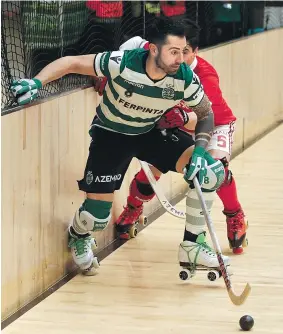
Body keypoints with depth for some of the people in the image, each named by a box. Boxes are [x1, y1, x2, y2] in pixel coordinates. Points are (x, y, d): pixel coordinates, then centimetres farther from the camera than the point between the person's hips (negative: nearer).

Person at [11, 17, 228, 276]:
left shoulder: (186, 78, -22)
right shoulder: (121, 64, -32)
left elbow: (206, 114, -6)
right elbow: (73, 63, -22)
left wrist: (199, 148, -22)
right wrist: (37, 82, -35)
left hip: (152, 133, 3)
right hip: (111, 134, -3)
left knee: (210, 170, -17)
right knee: (97, 216, -10)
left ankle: (193, 247, -3)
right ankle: (79, 237, 30)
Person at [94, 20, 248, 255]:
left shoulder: (206, 76, -36)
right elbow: (135, 44, -8)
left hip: (216, 123, -4)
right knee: (153, 166, -8)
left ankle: (236, 218, -5)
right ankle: (132, 210, 22)